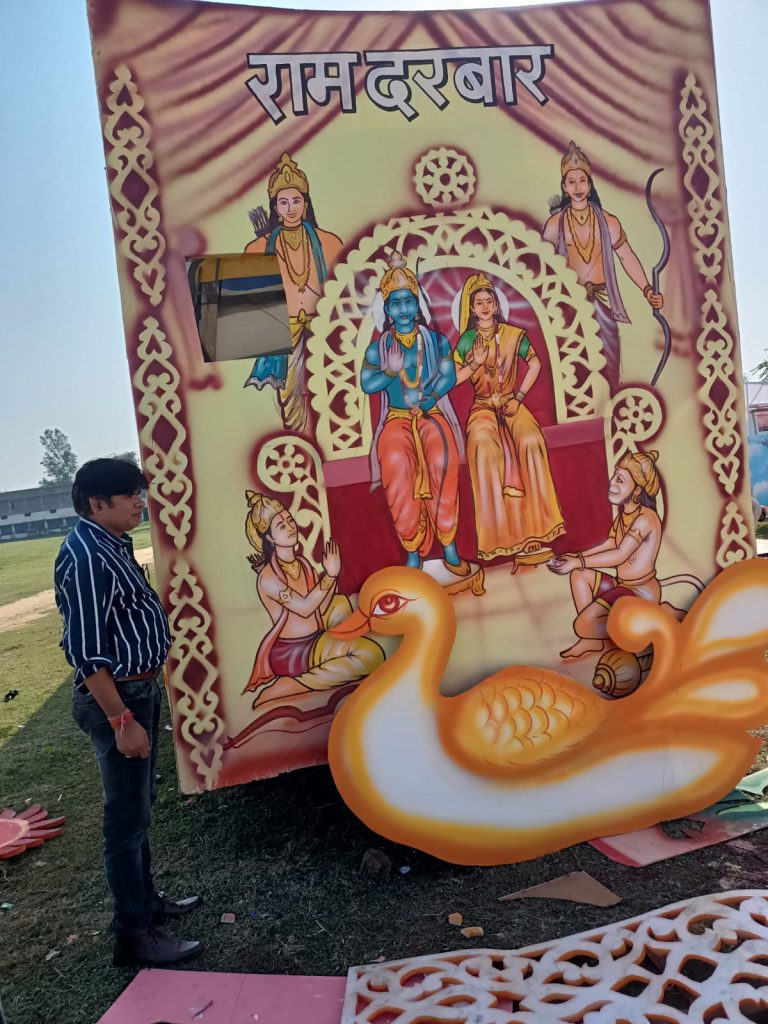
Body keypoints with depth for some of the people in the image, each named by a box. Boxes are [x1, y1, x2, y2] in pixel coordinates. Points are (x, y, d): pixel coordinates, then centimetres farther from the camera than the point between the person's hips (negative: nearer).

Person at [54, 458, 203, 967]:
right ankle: (134, 934, 17)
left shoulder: (113, 544, 8)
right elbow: (86, 652, -25)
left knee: (139, 806, 21)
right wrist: (121, 720, -23)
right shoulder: (86, 557, -23)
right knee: (128, 817, 2)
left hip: (140, 689, 10)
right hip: (116, 697, -10)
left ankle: (147, 899, 38)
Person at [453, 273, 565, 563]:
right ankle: (498, 528, -27)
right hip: (483, 407, -1)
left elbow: (535, 364, 5)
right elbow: (453, 378, 0)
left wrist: (519, 397, -4)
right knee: (484, 445, -32)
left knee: (531, 441, -30)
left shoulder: (514, 334, 3)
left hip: (512, 403, 1)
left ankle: (536, 519, -18)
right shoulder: (466, 341, 3)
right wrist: (475, 363, -15)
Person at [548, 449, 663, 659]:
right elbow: (609, 544, 16)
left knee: (582, 625, -20)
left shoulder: (645, 518, -21)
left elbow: (621, 554, -26)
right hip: (622, 585, 10)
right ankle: (591, 640, 5)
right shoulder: (623, 513, 8)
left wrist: (578, 562, -27)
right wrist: (575, 558, 3)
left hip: (642, 593, -10)